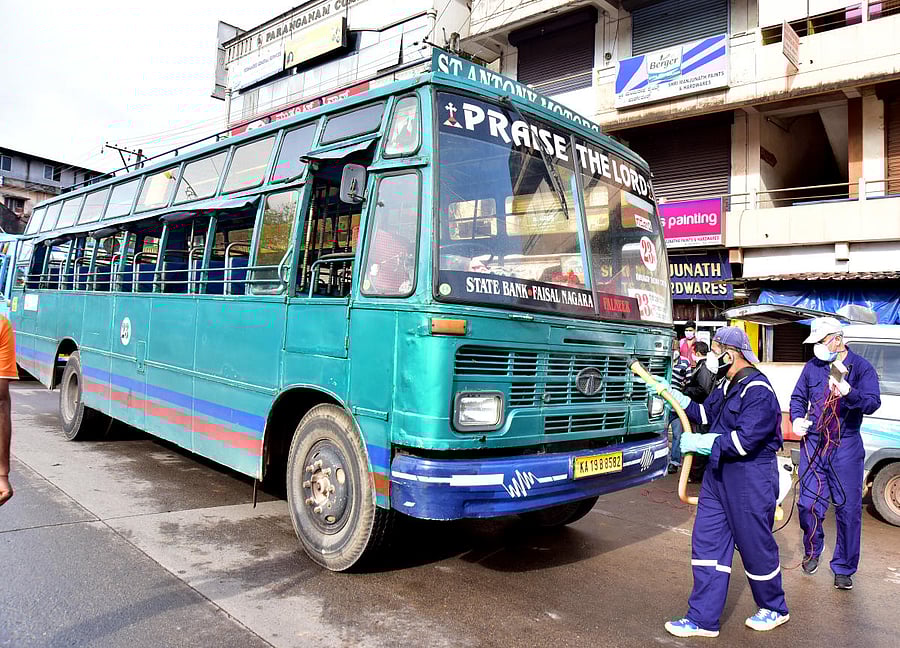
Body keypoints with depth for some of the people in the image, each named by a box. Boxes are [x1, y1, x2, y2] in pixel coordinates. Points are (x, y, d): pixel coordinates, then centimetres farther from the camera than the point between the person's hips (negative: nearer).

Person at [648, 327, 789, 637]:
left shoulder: (758, 391, -20)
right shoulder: (726, 385, 10)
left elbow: (744, 440, -26)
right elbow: (706, 414, 23)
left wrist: (699, 442, -20)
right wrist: (675, 396, 14)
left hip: (750, 481, -9)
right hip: (718, 475, 9)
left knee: (756, 546, 9)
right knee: (707, 543, 7)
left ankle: (775, 609, 35)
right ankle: (703, 618, 15)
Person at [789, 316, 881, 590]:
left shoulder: (861, 367, -4)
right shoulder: (812, 367, 5)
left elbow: (872, 403, -16)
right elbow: (798, 398, 15)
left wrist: (849, 393, -36)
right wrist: (797, 419, -5)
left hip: (846, 447, -2)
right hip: (813, 444, 3)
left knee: (849, 508, 3)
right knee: (808, 504, 6)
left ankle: (844, 568, 19)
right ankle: (812, 552, 31)